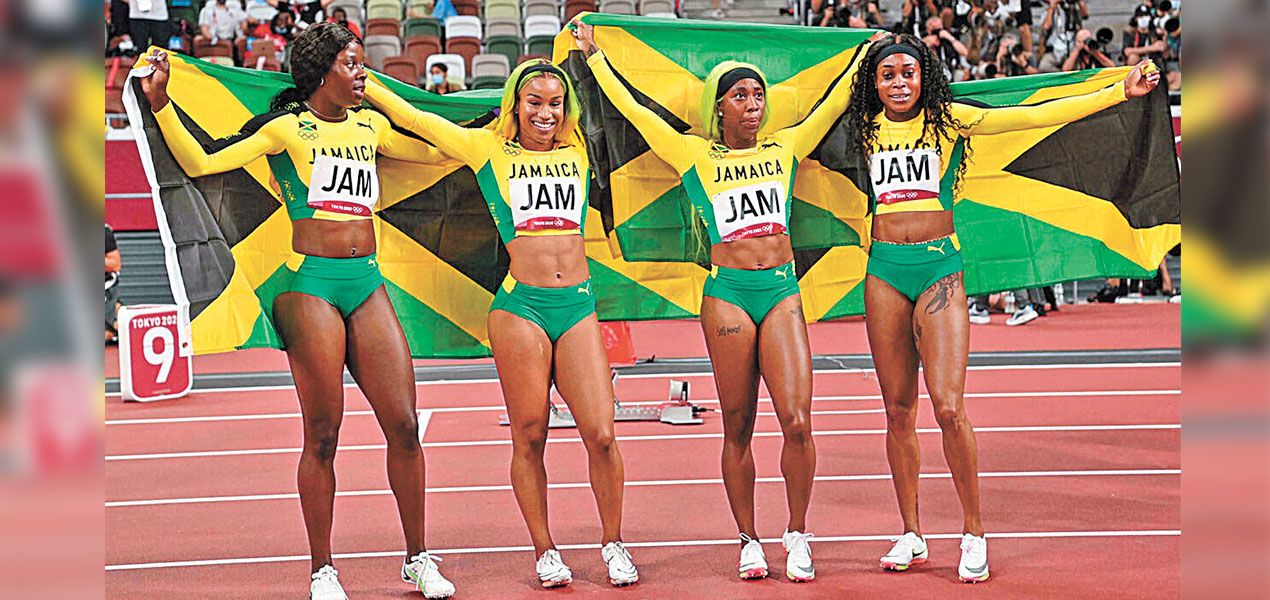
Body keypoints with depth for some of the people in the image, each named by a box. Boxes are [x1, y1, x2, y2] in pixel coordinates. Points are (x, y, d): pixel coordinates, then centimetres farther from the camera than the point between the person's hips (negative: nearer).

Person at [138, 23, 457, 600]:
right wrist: (160, 104, -16)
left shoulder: (372, 125, 14)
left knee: (404, 424, 1)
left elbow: (441, 150, 27)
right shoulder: (287, 127, -1)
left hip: (367, 282, 5)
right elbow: (200, 162, -7)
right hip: (311, 284, -5)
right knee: (322, 434, -2)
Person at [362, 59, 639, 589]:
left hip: (578, 306, 2)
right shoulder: (490, 151, 8)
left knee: (601, 435, -5)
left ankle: (612, 542, 13)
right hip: (519, 306, -2)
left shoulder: (577, 153, 15)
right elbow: (411, 118, 13)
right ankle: (545, 551, 14)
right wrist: (359, 83, 18)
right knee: (529, 437, 1)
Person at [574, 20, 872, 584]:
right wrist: (593, 54, 13)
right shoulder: (695, 154, 7)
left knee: (797, 420, -9)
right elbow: (631, 108, 9)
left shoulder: (785, 148, 13)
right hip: (727, 292, -1)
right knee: (738, 428, 2)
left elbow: (835, 102, 19)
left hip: (783, 289, 2)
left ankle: (797, 535, 6)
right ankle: (749, 542, 12)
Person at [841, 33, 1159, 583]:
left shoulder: (949, 120, 1)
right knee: (898, 410, 5)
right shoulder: (869, 129, 10)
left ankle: (973, 533, 3)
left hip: (939, 268, -3)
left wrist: (1120, 91, -8)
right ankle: (911, 533, 16)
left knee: (948, 408, -11)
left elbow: (1034, 115, -3)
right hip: (884, 270, 3)